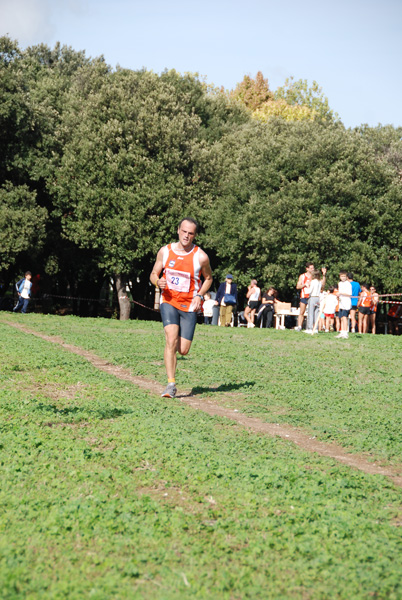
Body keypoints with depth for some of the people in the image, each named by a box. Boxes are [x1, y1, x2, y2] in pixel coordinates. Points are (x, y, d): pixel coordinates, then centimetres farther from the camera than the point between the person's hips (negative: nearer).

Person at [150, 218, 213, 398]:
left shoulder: (201, 257, -7)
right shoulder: (165, 251, -1)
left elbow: (208, 278, 10)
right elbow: (153, 274, 9)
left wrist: (199, 295, -7)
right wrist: (158, 282, -15)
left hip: (189, 306, 0)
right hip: (169, 302, 0)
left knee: (183, 350, -2)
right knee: (171, 339, -21)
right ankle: (171, 384, -16)